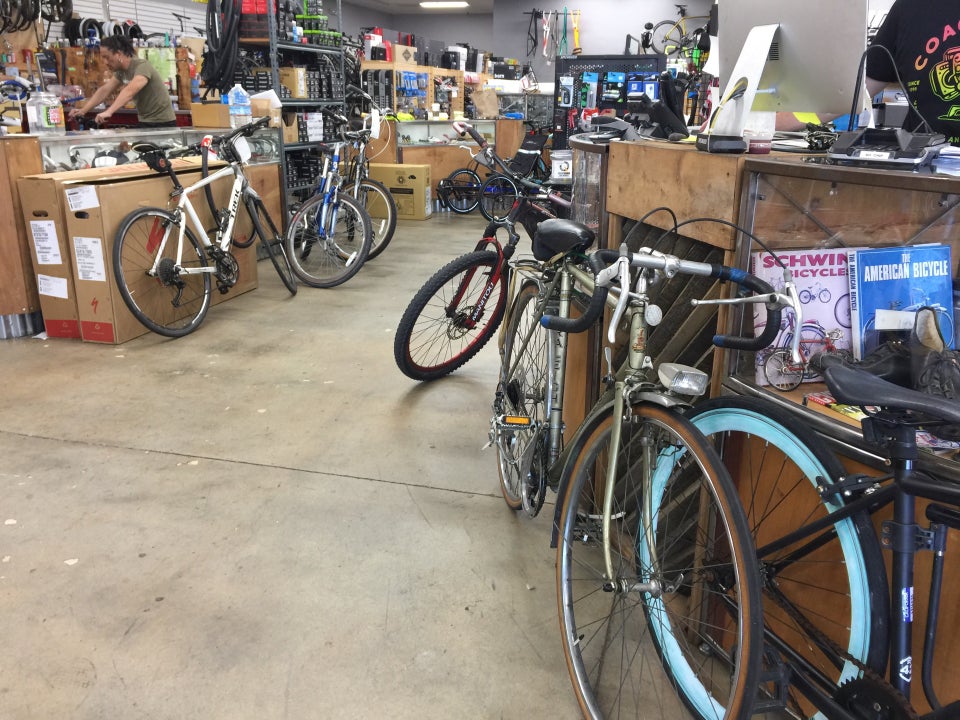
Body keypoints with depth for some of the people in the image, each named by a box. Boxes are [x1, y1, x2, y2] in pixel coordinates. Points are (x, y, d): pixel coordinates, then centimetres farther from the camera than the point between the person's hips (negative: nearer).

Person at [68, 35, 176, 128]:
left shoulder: (142, 66, -20)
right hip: (145, 122, 8)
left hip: (162, 123, -8)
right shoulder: (121, 71, 6)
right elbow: (104, 90, 7)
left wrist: (108, 112, -46)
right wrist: (83, 110, -3)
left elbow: (130, 91, -35)